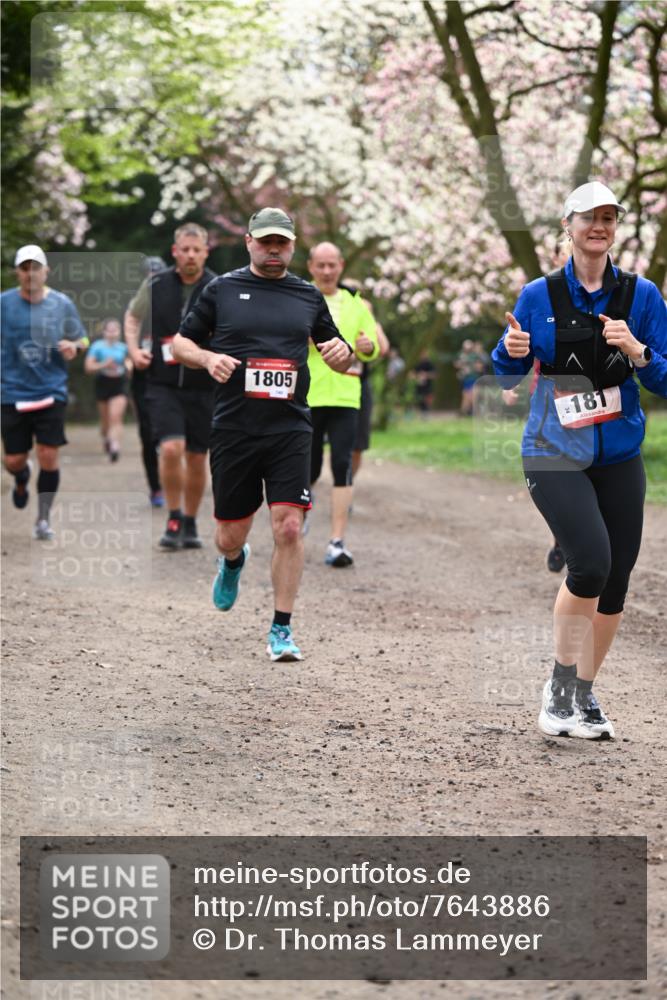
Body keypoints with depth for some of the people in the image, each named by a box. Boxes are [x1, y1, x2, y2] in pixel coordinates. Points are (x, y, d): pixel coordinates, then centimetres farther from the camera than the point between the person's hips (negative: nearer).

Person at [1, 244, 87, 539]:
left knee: (48, 457, -7)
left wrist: (73, 347, -10)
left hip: (51, 392, 0)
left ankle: (43, 518, 9)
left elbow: (82, 339, 12)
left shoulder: (62, 304, 1)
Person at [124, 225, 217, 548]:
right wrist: (134, 349, 3)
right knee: (171, 449, -18)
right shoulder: (156, 284, 1)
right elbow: (132, 316, 18)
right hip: (163, 385, -1)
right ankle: (174, 519, -2)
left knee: (196, 458, 8)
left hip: (203, 387, 1)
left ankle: (190, 524, 26)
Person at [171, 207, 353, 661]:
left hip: (291, 431, 0)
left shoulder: (309, 296, 12)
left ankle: (282, 629, -2)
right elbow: (180, 342, 11)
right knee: (230, 534, 7)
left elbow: (337, 352, 20)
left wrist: (342, 352, -5)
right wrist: (207, 358, -11)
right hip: (234, 431, 0)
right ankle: (234, 561, 45)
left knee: (289, 527, -12)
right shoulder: (222, 290, 6)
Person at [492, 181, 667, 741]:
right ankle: (560, 688, -3)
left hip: (619, 456, 3)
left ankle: (585, 697, 23)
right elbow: (509, 376, 8)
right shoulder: (540, 296, 0)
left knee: (615, 581, 4)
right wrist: (511, 350, -14)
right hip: (555, 455, -3)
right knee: (591, 562, -21)